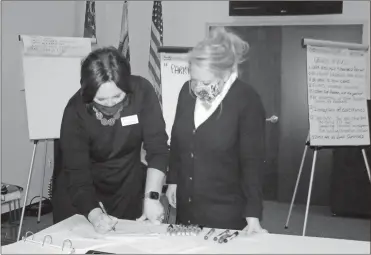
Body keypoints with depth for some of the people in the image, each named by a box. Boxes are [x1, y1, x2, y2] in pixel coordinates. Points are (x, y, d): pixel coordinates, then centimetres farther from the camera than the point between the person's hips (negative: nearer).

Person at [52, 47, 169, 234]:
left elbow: (157, 148, -20)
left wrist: (152, 197, -28)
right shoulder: (76, 111, -22)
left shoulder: (142, 92, -20)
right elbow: (76, 173, -22)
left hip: (128, 188, 1)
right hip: (80, 196, -1)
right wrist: (94, 214, -36)